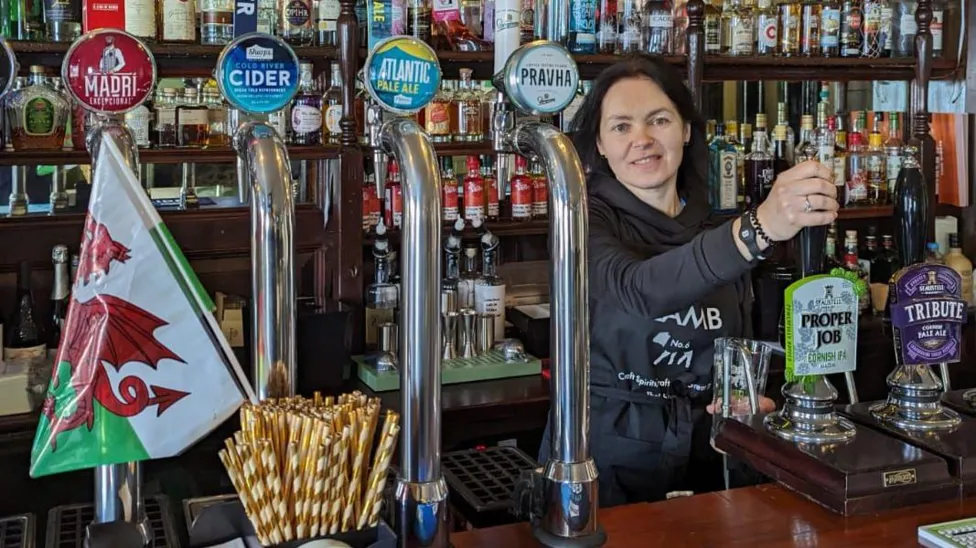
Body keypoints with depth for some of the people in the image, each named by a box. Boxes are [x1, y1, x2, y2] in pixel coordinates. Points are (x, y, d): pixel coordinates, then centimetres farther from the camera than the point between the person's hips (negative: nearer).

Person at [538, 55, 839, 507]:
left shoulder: (716, 232, 7)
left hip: (699, 460, 5)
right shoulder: (586, 220, -11)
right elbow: (640, 289, -33)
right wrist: (758, 229, -46)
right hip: (604, 457, -5)